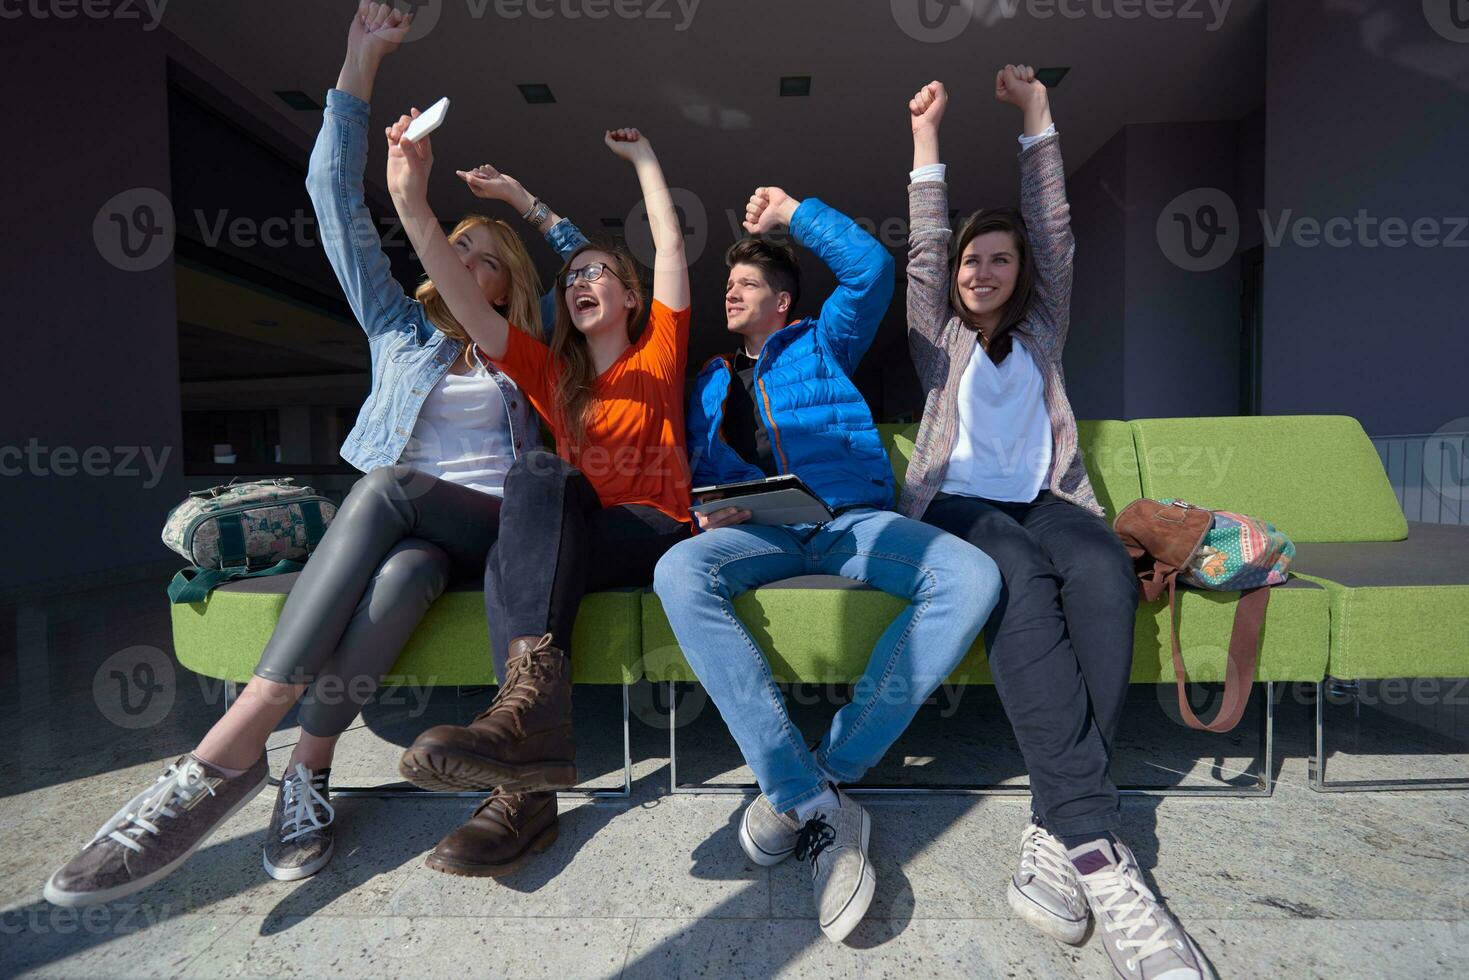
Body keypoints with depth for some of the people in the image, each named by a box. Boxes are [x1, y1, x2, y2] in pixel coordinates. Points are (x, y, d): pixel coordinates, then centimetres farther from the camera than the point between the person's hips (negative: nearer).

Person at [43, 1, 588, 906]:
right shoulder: (399, 325, 20)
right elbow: (338, 198, 13)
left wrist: (525, 200, 25)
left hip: (489, 525, 0)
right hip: (396, 525, 1)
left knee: (396, 530, -35)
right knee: (398, 574, -36)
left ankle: (229, 750, -32)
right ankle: (308, 773, -30)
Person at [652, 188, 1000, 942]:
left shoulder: (821, 344, 24)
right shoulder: (710, 382, 28)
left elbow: (871, 266, 9)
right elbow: (699, 472, 21)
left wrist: (792, 212, 18)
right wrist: (707, 512, -3)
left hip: (851, 521, 0)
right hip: (758, 532, 1)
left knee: (971, 577, -29)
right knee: (678, 573, -34)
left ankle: (823, 773, -25)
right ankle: (819, 807, -33)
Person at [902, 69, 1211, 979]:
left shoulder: (1042, 330, 26)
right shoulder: (939, 336, 23)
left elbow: (1054, 233, 19)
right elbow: (923, 251, 11)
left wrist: (1037, 114, 18)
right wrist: (927, 137, 8)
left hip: (1044, 500, 2)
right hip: (958, 503, -2)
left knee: (1104, 569, -34)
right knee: (1019, 575, -36)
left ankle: (1060, 833, -34)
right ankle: (1098, 843, -41)